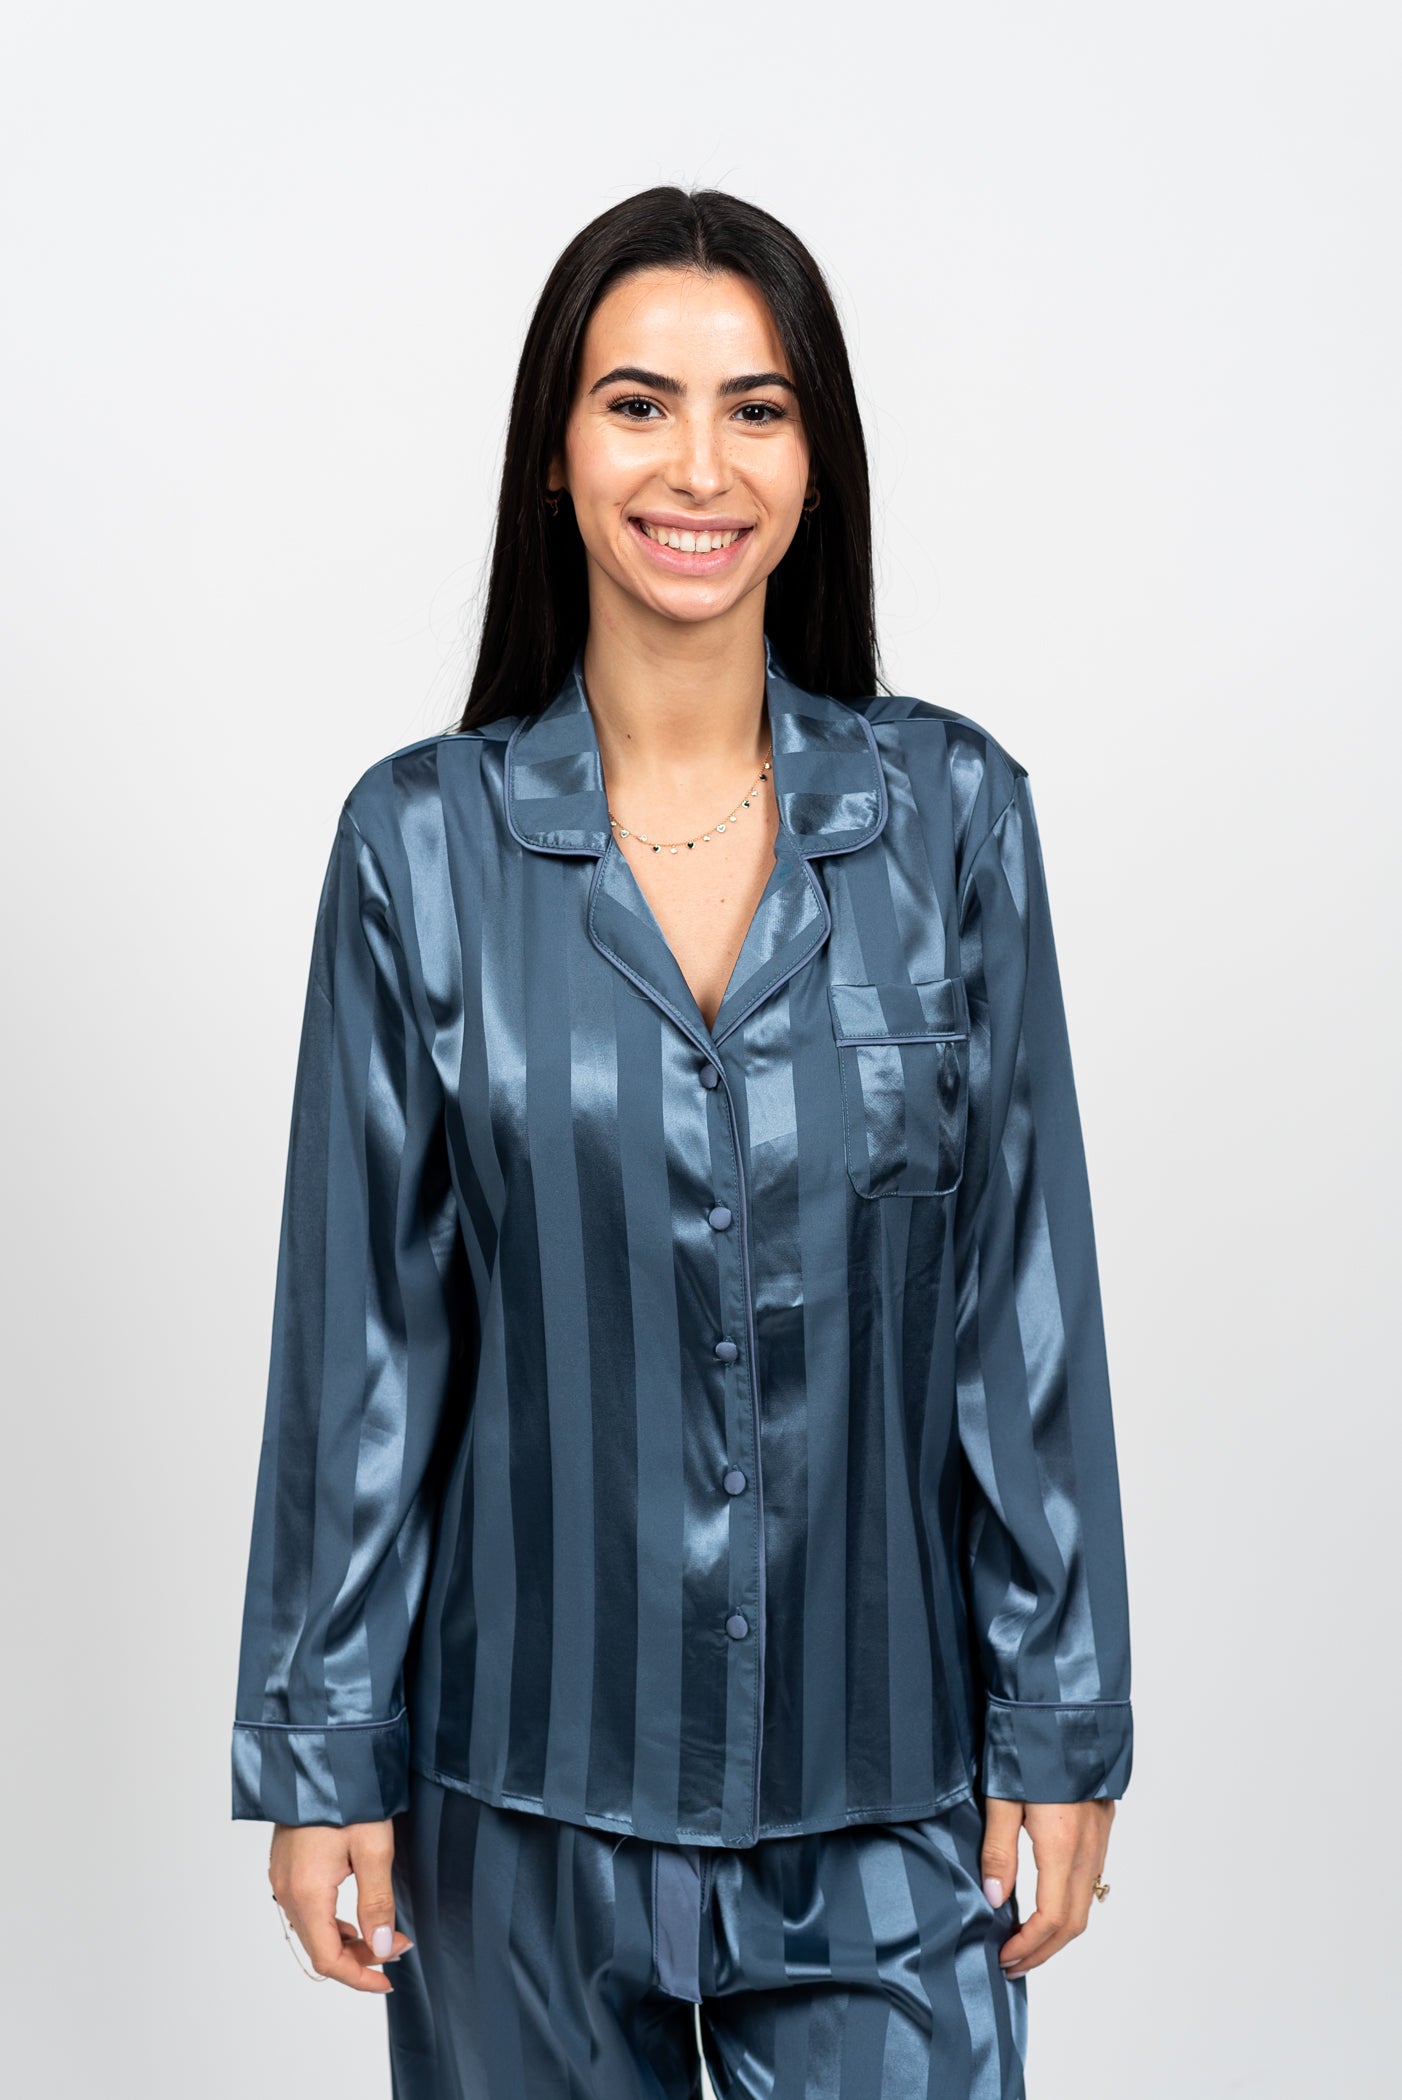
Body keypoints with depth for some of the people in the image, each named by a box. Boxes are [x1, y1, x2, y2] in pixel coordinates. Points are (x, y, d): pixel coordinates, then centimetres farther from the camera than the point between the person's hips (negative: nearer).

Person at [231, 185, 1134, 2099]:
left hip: (883, 1796, 0)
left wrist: (1062, 1727, 0)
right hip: (527, 1787, 0)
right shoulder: (424, 838, -4)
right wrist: (320, 1750, 0)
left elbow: (1029, 1295, -1)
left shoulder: (953, 812, -3)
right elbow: (362, 1327, -1)